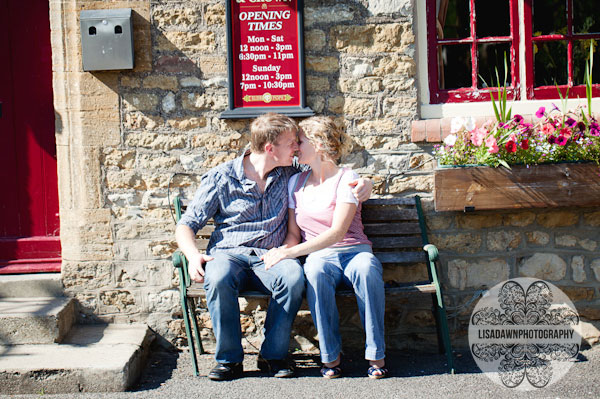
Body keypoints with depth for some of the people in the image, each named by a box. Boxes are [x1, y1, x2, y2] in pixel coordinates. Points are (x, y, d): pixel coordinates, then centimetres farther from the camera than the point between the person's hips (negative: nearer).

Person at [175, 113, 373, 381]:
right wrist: (193, 255, -16)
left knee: (294, 275, -34)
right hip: (228, 254, -1)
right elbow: (186, 225, 5)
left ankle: (273, 355, -17)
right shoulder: (221, 177, 3)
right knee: (219, 279, -37)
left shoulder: (290, 174, 11)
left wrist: (363, 183, 3)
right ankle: (229, 359, -18)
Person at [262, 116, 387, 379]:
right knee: (315, 273, -36)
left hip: (354, 251, -2)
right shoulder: (295, 182, 14)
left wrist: (291, 252, -21)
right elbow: (294, 232, 14)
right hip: (319, 256, 2)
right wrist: (283, 249, -11)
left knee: (367, 269, -38)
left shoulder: (346, 178, -2)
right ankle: (330, 355, -26)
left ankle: (376, 355, -28)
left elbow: (337, 232, -13)